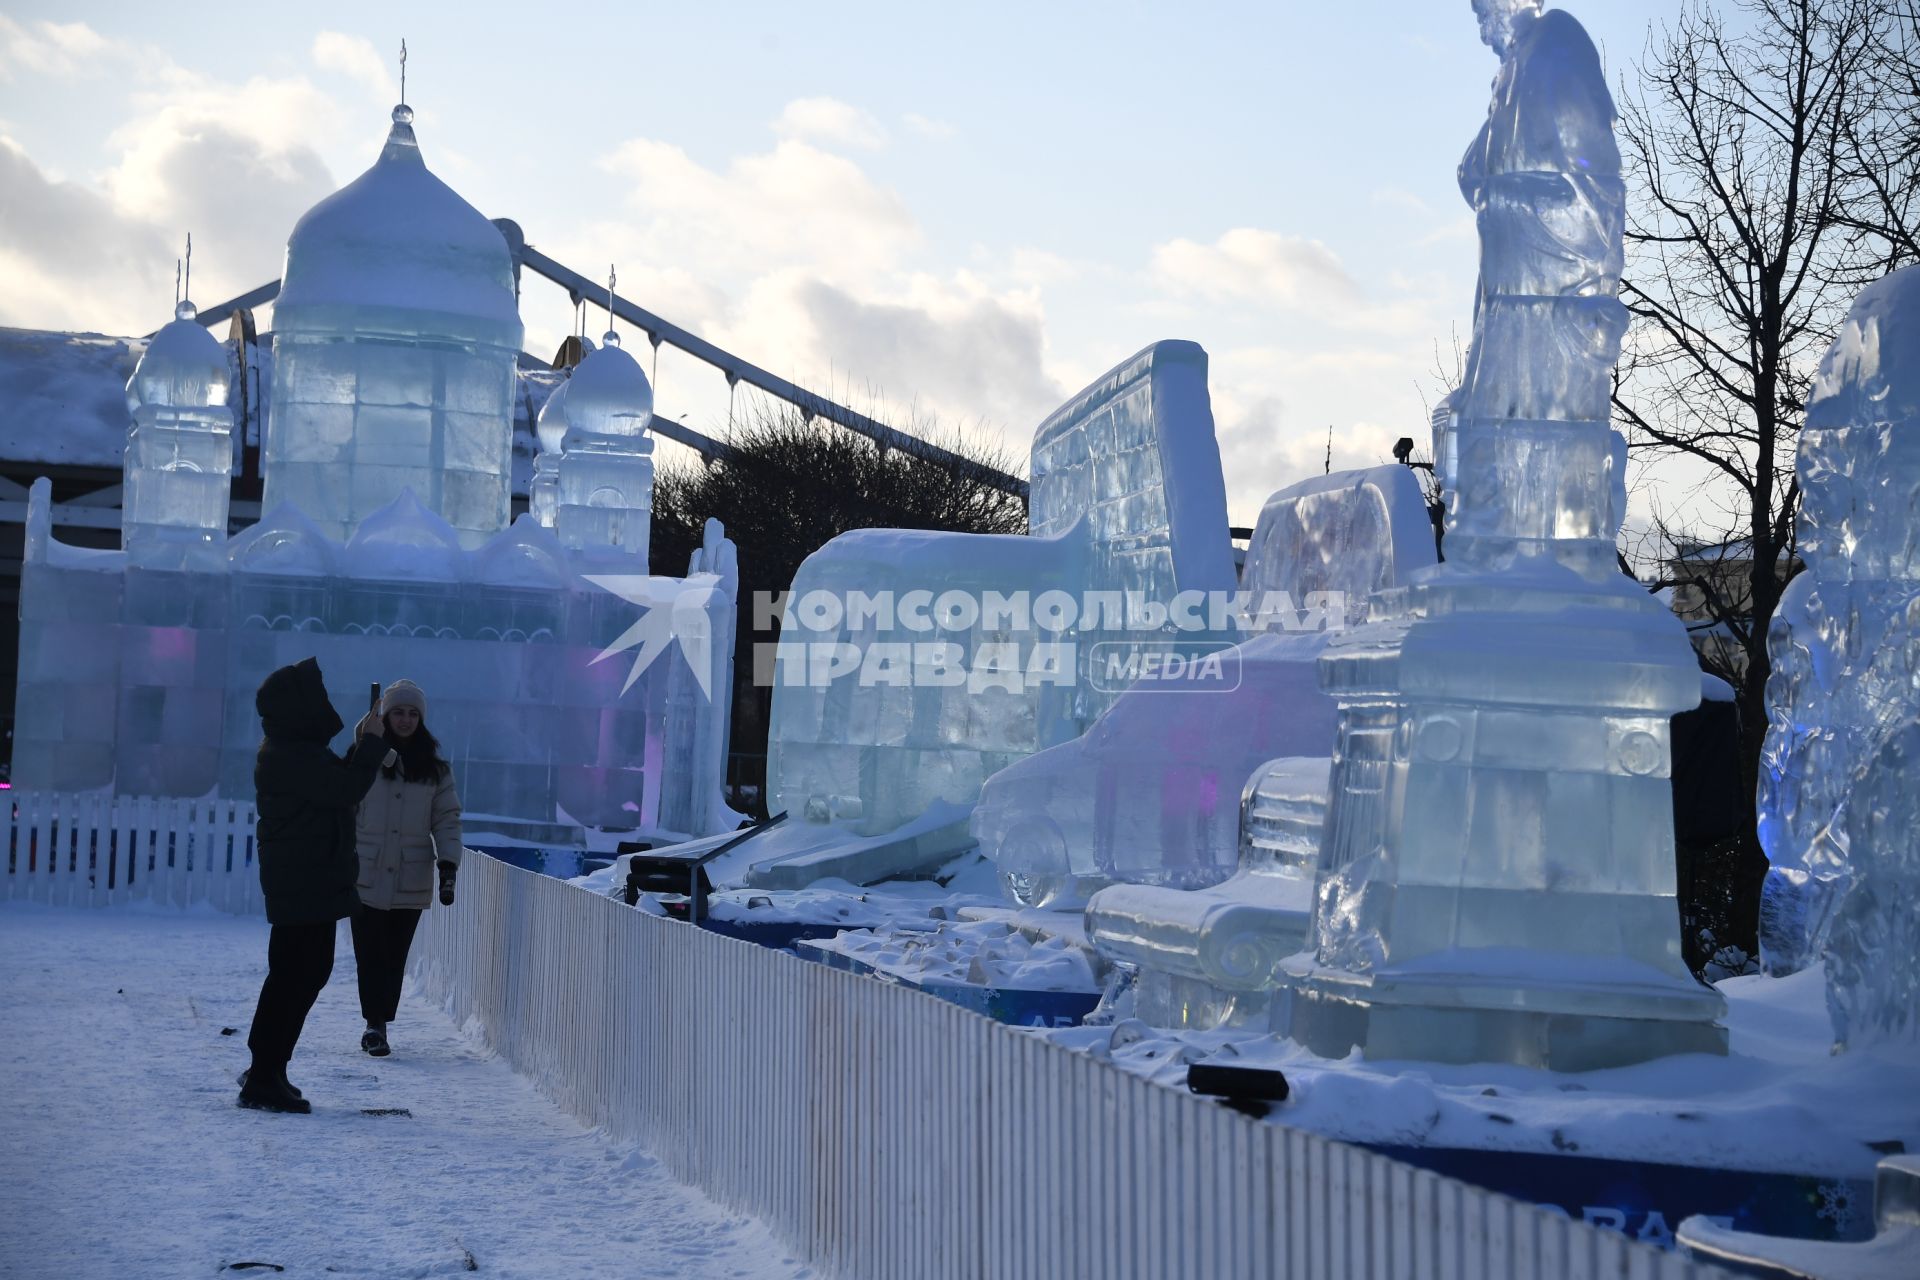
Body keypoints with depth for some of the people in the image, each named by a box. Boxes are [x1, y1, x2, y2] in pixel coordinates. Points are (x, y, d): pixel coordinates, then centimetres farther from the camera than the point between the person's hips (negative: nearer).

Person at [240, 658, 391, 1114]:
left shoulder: (299, 750, 16)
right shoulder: (290, 755, -19)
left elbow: (337, 786, 22)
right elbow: (347, 790, -23)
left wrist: (362, 748, 12)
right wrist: (371, 744, -11)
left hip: (313, 881, 11)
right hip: (302, 882, -11)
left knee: (309, 971, 16)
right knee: (295, 973, -8)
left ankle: (266, 1070, 24)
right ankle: (263, 1079, -3)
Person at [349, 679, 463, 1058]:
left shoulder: (434, 767, 8)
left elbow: (447, 818, 7)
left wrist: (448, 866, -3)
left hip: (411, 880, 1)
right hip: (366, 874, -1)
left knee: (395, 956, 2)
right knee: (371, 953, -7)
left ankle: (377, 1026, 9)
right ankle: (375, 1024, -6)